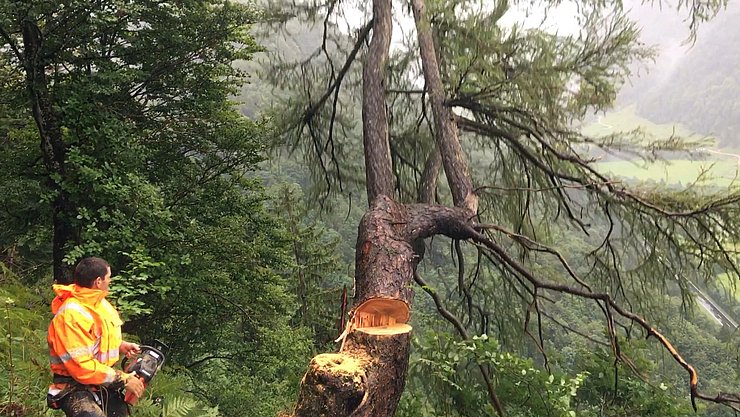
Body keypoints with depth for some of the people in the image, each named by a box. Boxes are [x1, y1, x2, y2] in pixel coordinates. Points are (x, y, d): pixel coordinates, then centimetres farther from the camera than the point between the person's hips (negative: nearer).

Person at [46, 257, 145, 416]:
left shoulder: (98, 301, 5)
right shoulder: (71, 315, -23)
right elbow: (82, 368, -25)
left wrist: (121, 346, 5)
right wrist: (124, 379, -19)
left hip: (104, 384, 9)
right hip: (76, 388, -9)